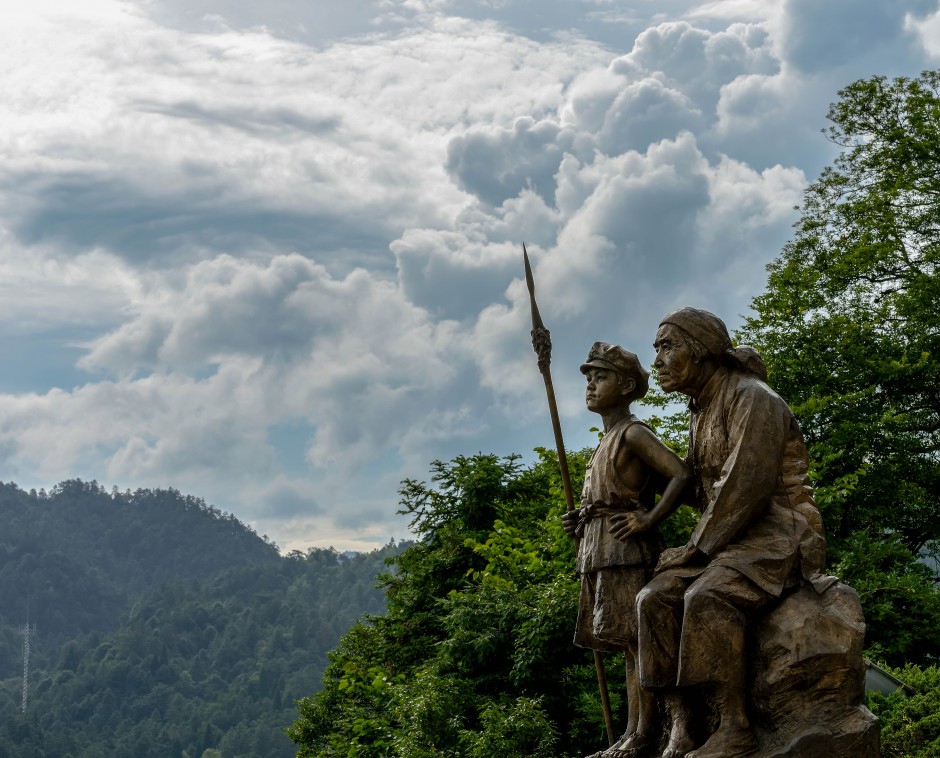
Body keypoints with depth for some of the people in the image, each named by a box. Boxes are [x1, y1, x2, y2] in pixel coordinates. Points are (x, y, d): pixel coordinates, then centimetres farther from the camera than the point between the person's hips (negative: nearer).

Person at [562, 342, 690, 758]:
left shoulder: (633, 434, -7)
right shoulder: (608, 441, 19)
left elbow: (681, 474, -17)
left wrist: (648, 520, -19)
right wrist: (580, 520, 12)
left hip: (627, 548, -10)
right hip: (602, 549, 10)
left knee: (636, 637, -10)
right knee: (628, 642, 9)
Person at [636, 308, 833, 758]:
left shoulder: (752, 398, -12)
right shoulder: (701, 415, 17)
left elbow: (748, 484, -20)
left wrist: (701, 544, -16)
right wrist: (701, 544, 5)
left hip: (779, 537, -8)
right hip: (730, 543, 8)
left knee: (707, 599, -34)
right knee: (656, 599, -15)